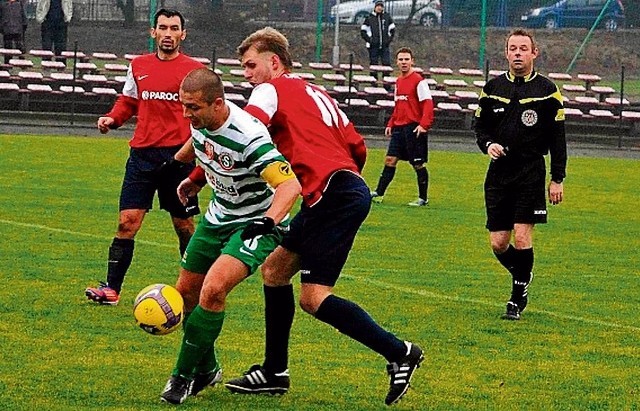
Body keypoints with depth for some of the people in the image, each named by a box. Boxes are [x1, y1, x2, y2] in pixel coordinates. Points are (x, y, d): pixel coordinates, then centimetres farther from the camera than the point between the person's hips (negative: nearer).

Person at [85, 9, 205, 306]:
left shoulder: (194, 70, 1)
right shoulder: (138, 66, 11)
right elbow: (127, 102, 21)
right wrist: (112, 119, 1)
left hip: (177, 155, -3)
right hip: (142, 153, 3)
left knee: (184, 225, 6)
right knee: (127, 222, -5)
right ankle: (111, 289, -4)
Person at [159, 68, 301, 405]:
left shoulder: (247, 136, -34)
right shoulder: (200, 120, -10)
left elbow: (290, 185, -39)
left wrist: (268, 221, -54)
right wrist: (195, 178, 29)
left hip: (256, 223, -8)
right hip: (219, 216, 8)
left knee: (212, 290, -25)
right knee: (187, 291, 10)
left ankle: (184, 376, -11)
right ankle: (206, 370, 31)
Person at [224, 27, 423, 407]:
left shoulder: (272, 90, 0)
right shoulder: (318, 94, 25)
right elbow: (358, 148, 23)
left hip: (332, 193, -10)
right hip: (350, 187, 10)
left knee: (314, 298, -11)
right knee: (275, 269, 16)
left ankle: (399, 352, -9)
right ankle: (275, 372, 20)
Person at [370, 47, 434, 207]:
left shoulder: (418, 80, -9)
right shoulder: (399, 81, 15)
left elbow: (427, 104, -14)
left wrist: (423, 124, -23)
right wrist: (391, 124, 17)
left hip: (414, 128, -7)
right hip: (399, 127, 7)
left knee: (418, 164, 0)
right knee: (390, 159, 5)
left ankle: (423, 198, 8)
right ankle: (378, 194, 7)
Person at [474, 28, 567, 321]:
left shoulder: (547, 91, -1)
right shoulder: (493, 88, 7)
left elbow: (557, 138, 1)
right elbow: (480, 125, 16)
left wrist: (557, 179, -3)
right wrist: (488, 144, -6)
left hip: (531, 175, -3)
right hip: (499, 174, 3)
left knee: (522, 238, -11)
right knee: (498, 244, 1)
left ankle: (518, 297, 4)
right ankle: (522, 274, 30)